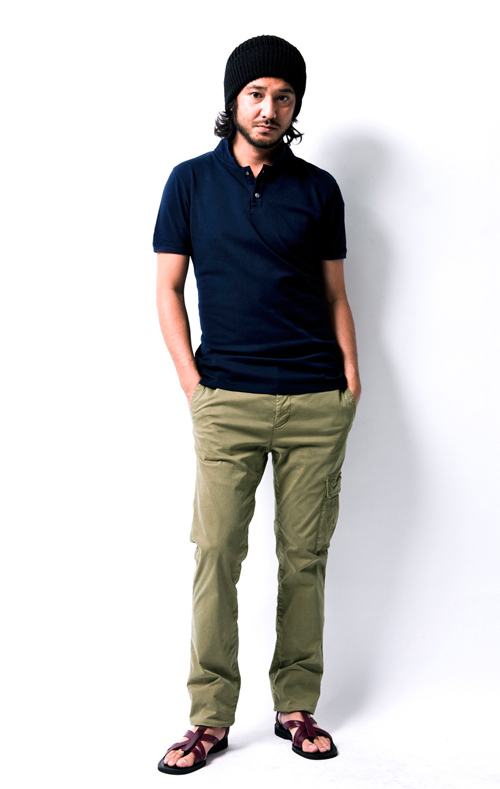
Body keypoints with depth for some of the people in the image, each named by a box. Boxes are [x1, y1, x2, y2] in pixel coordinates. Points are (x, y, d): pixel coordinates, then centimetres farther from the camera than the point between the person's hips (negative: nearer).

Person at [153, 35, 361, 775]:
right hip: (228, 403, -1)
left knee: (305, 558, 6)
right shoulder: (191, 181, 6)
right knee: (217, 556, -3)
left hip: (317, 404, 2)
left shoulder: (318, 189, 9)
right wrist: (193, 384, -3)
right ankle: (210, 719, 9)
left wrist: (351, 381, 2)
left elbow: (335, 294, 12)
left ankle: (296, 707, 19)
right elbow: (168, 290, 5)